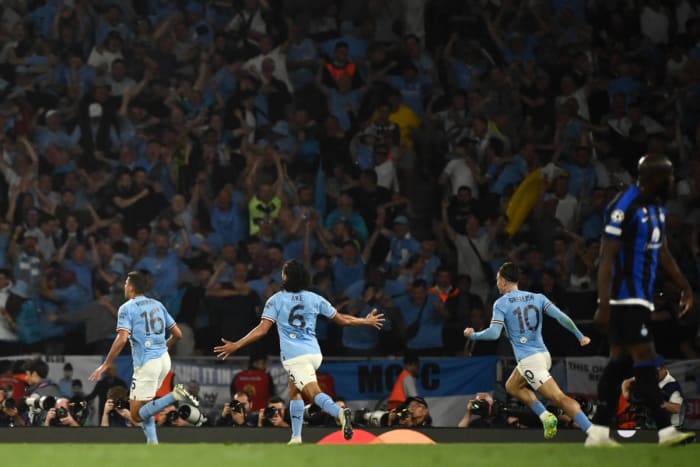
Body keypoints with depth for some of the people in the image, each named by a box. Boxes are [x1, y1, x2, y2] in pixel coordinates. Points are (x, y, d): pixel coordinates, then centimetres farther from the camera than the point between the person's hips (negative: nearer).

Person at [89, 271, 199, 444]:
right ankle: (152, 443, 7)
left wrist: (105, 365, -12)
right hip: (164, 360, 7)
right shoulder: (157, 305, 14)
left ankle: (176, 395, -23)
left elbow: (122, 339, -17)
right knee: (143, 407, 21)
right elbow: (177, 334, 16)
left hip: (146, 364, -7)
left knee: (137, 415, -5)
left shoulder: (127, 308, -5)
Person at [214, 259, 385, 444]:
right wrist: (366, 321, 31)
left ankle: (340, 412, -45)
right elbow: (341, 319, 15)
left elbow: (262, 329, -8)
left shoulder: (276, 300, 0)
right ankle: (296, 437, 19)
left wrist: (235, 346, -5)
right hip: (314, 354, 5)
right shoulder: (314, 299, 10)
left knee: (315, 394, -17)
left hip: (295, 357, -5)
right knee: (294, 392, 23)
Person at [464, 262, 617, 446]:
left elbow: (494, 333, -13)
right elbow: (561, 317, 0)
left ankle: (593, 431, -29)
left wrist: (472, 335, 5)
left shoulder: (501, 303, -4)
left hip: (528, 360, -7)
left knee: (559, 398, -16)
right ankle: (545, 415, 9)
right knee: (512, 386, 26)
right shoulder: (537, 298, 11)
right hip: (544, 354, 7)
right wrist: (580, 336, 8)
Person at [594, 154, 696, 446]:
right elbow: (607, 258, -17)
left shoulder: (657, 208, 13)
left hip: (642, 298, 9)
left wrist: (685, 287, 17)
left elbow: (663, 253, 23)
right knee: (645, 358, -11)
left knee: (619, 360, 9)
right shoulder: (624, 207, -16)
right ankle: (665, 430, -14)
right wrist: (603, 305, -20)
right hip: (624, 298, -9)